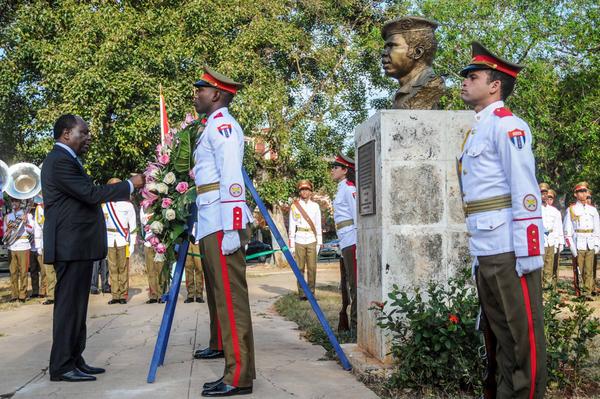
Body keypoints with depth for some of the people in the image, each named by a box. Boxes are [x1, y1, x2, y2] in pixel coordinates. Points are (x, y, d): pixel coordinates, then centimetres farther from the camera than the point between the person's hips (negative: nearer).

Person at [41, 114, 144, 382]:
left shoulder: (65, 159, 20)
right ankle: (61, 367, 0)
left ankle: (74, 360, 19)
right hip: (71, 246, -11)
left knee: (76, 305, 12)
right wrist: (129, 185, -11)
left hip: (77, 245, 11)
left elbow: (85, 195, 21)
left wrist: (121, 191, 19)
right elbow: (91, 194, -18)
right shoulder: (60, 161, -13)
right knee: (68, 305, -6)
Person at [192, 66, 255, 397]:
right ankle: (236, 371, 17)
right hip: (212, 226, 10)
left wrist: (231, 229, -22)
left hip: (222, 225, -10)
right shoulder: (212, 127, 24)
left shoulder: (222, 124, -6)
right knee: (223, 298, 11)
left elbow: (232, 180, -16)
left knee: (231, 298, -8)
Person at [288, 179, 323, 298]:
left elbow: (318, 225, 12)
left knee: (312, 268, -3)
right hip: (299, 240, -1)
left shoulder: (315, 206, 12)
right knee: (300, 268, -2)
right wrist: (291, 244, 0)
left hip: (312, 240, 1)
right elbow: (292, 226, 5)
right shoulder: (295, 206, 6)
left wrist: (319, 242, 6)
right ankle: (302, 293, 3)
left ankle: (311, 292, 5)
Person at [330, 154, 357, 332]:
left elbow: (357, 214, -15)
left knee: (355, 282, -7)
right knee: (351, 283, 14)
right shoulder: (342, 189, 21)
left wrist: (358, 244, -20)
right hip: (346, 242, 10)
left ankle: (356, 323, -4)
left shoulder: (348, 188, -8)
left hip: (351, 240, -10)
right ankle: (355, 323, 22)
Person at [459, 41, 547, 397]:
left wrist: (529, 251, -20)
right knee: (499, 331, 15)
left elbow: (525, 190, -16)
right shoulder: (477, 129, 19)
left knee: (524, 332, 0)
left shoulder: (506, 125, -8)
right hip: (485, 252, 9)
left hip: (510, 251, -9)